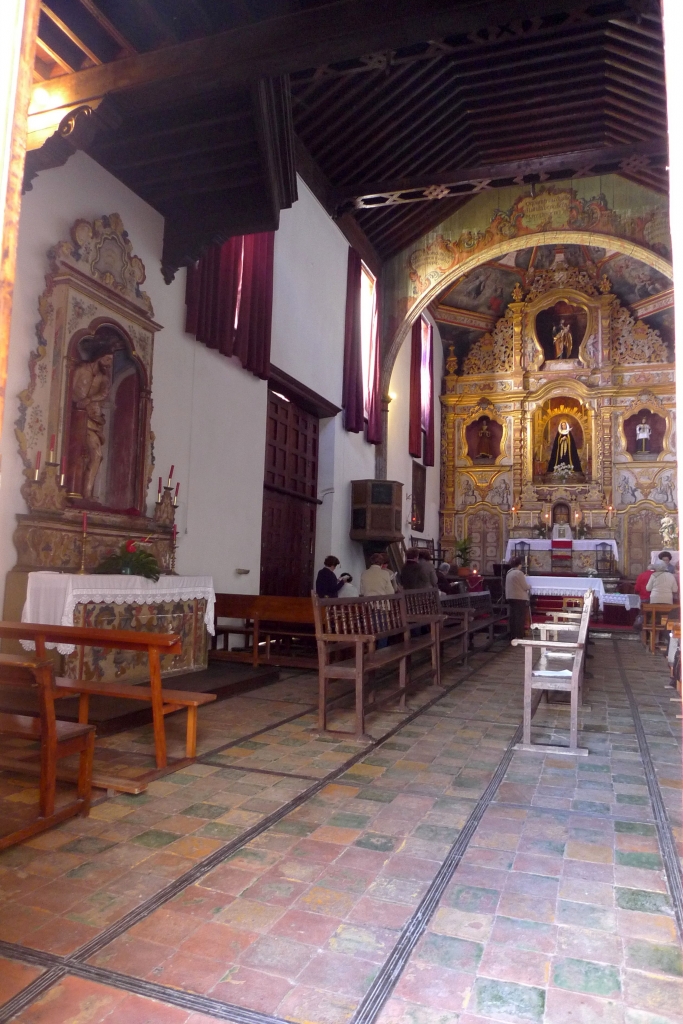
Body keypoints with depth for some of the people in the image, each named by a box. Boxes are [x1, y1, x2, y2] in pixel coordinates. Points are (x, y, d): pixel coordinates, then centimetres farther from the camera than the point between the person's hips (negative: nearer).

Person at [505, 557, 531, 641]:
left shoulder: (508, 573, 11)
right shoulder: (519, 573, -14)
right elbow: (525, 587, -12)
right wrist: (529, 587, 9)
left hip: (510, 597, 8)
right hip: (520, 598, -8)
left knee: (513, 617, 11)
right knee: (520, 618, -4)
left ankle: (513, 637, 15)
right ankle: (519, 637, -5)